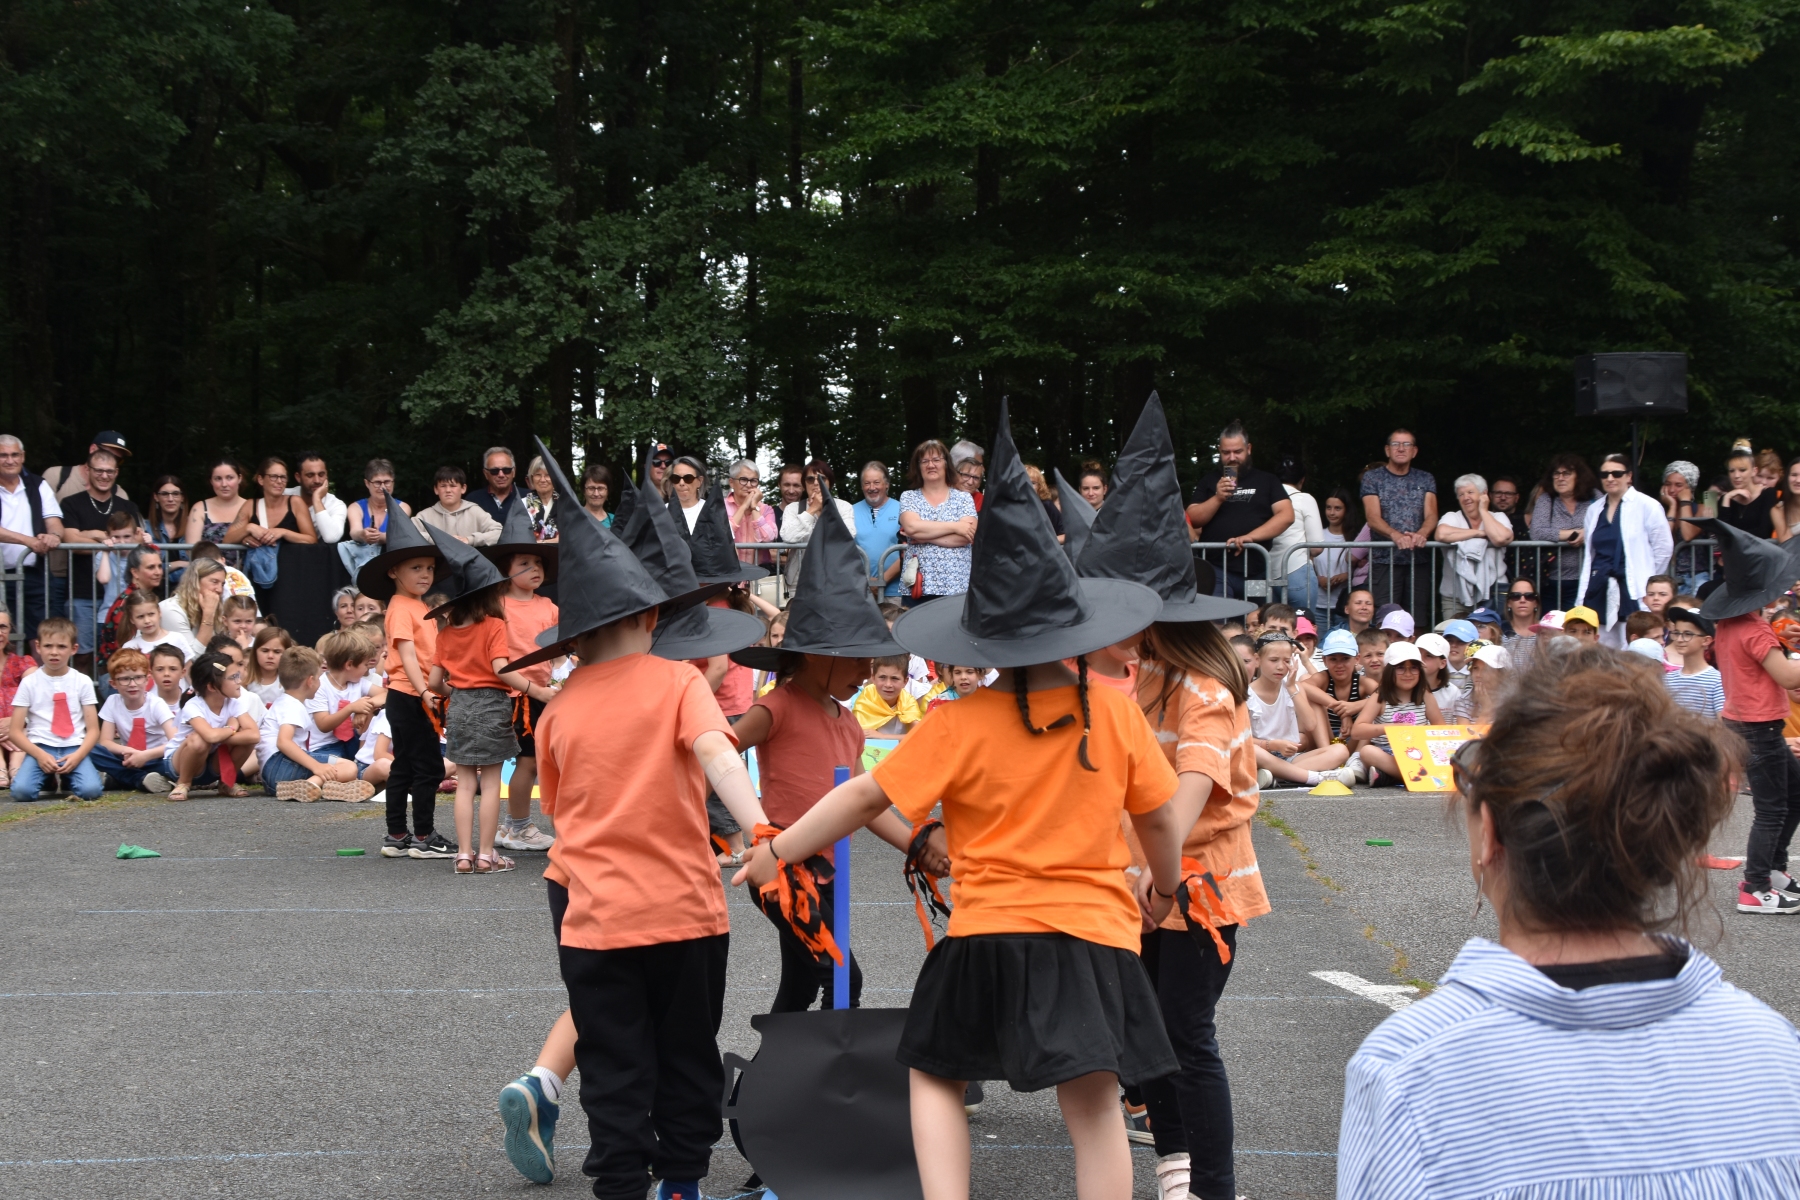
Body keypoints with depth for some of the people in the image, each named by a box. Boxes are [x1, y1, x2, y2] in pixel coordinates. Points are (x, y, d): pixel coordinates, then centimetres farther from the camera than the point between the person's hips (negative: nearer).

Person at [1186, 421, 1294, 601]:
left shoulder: (1266, 480, 11)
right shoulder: (1209, 481, 14)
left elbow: (1286, 515, -2)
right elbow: (1192, 519, 6)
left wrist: (1250, 536, -15)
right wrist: (1217, 498, -11)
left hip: (1257, 572, 1)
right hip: (1217, 570, 0)